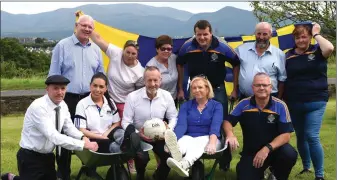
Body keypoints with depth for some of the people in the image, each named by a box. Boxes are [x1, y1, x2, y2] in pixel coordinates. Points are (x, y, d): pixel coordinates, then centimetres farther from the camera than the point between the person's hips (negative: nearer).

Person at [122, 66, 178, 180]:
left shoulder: (167, 96, -4)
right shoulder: (132, 97, -13)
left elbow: (173, 117, 6)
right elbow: (126, 122, -10)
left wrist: (169, 129, -16)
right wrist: (138, 133, -27)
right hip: (139, 136, -3)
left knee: (171, 155, -20)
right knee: (142, 157, -30)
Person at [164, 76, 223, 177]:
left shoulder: (216, 106, 6)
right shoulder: (186, 105, 11)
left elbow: (215, 126, -12)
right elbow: (181, 125, -6)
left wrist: (212, 143, -34)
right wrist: (173, 139, -29)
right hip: (189, 137, 2)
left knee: (198, 143, -36)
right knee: (185, 141, -34)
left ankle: (184, 164, -69)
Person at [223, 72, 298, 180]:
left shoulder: (280, 106, -11)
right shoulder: (244, 104, -5)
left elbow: (285, 134, -15)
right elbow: (228, 121, 0)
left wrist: (267, 148, -30)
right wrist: (230, 134, -24)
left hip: (275, 148, -1)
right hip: (250, 152, 1)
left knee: (290, 154, -31)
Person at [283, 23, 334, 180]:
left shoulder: (317, 51, -2)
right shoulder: (288, 56, 5)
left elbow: (329, 48, -25)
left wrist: (316, 34, -11)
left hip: (315, 102, -3)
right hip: (293, 103, 4)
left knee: (312, 137, -11)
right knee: (300, 136, 15)